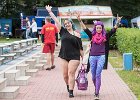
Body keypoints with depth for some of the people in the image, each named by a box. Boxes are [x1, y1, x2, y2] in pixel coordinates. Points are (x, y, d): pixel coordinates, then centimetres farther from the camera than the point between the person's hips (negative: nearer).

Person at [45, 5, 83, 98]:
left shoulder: (77, 34, 2)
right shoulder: (63, 31, 7)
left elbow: (80, 48, 3)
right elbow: (56, 21, 6)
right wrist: (50, 11, 6)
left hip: (74, 57, -3)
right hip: (63, 56, 3)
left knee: (71, 73, -10)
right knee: (65, 74, 6)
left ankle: (71, 92, -7)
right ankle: (68, 86, 34)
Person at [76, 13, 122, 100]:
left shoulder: (105, 36, 3)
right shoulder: (92, 35, 7)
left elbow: (113, 30, -5)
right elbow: (85, 29, 1)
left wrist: (117, 23, -19)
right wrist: (80, 20, -8)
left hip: (101, 57, -2)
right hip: (92, 57, 2)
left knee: (98, 75, -9)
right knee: (93, 75, 11)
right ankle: (96, 89, 35)